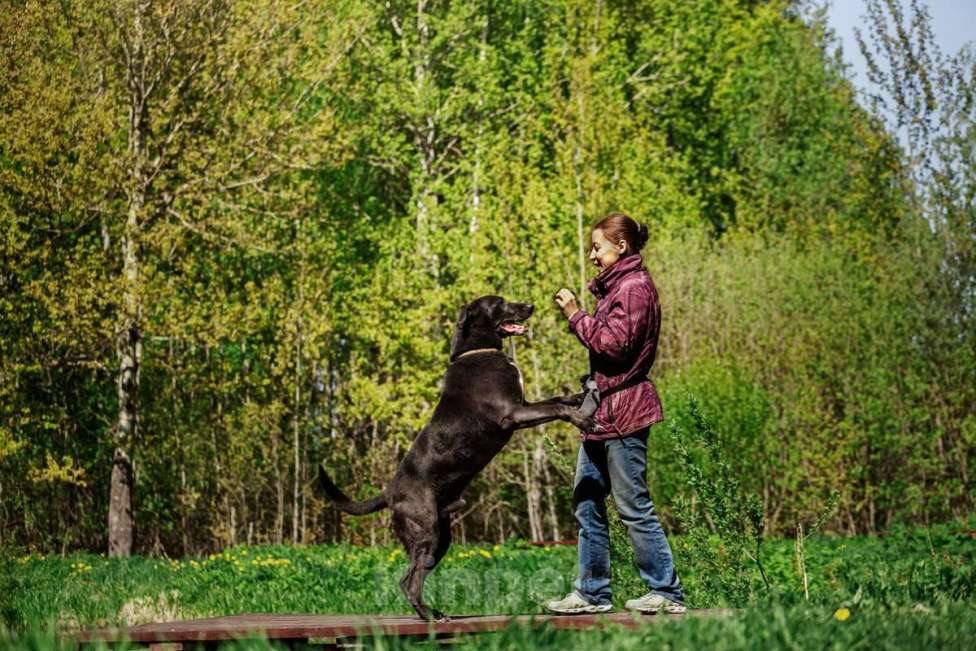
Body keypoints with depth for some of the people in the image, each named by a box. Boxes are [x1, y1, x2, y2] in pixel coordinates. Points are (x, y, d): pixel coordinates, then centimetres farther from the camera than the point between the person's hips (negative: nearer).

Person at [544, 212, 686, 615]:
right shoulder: (615, 286, 19)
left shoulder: (635, 287, -12)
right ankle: (592, 593, 15)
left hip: (623, 408, -11)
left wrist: (576, 316, -14)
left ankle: (667, 593, 2)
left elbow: (616, 342, -19)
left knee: (633, 506, -5)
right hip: (603, 408, 11)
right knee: (586, 502, 10)